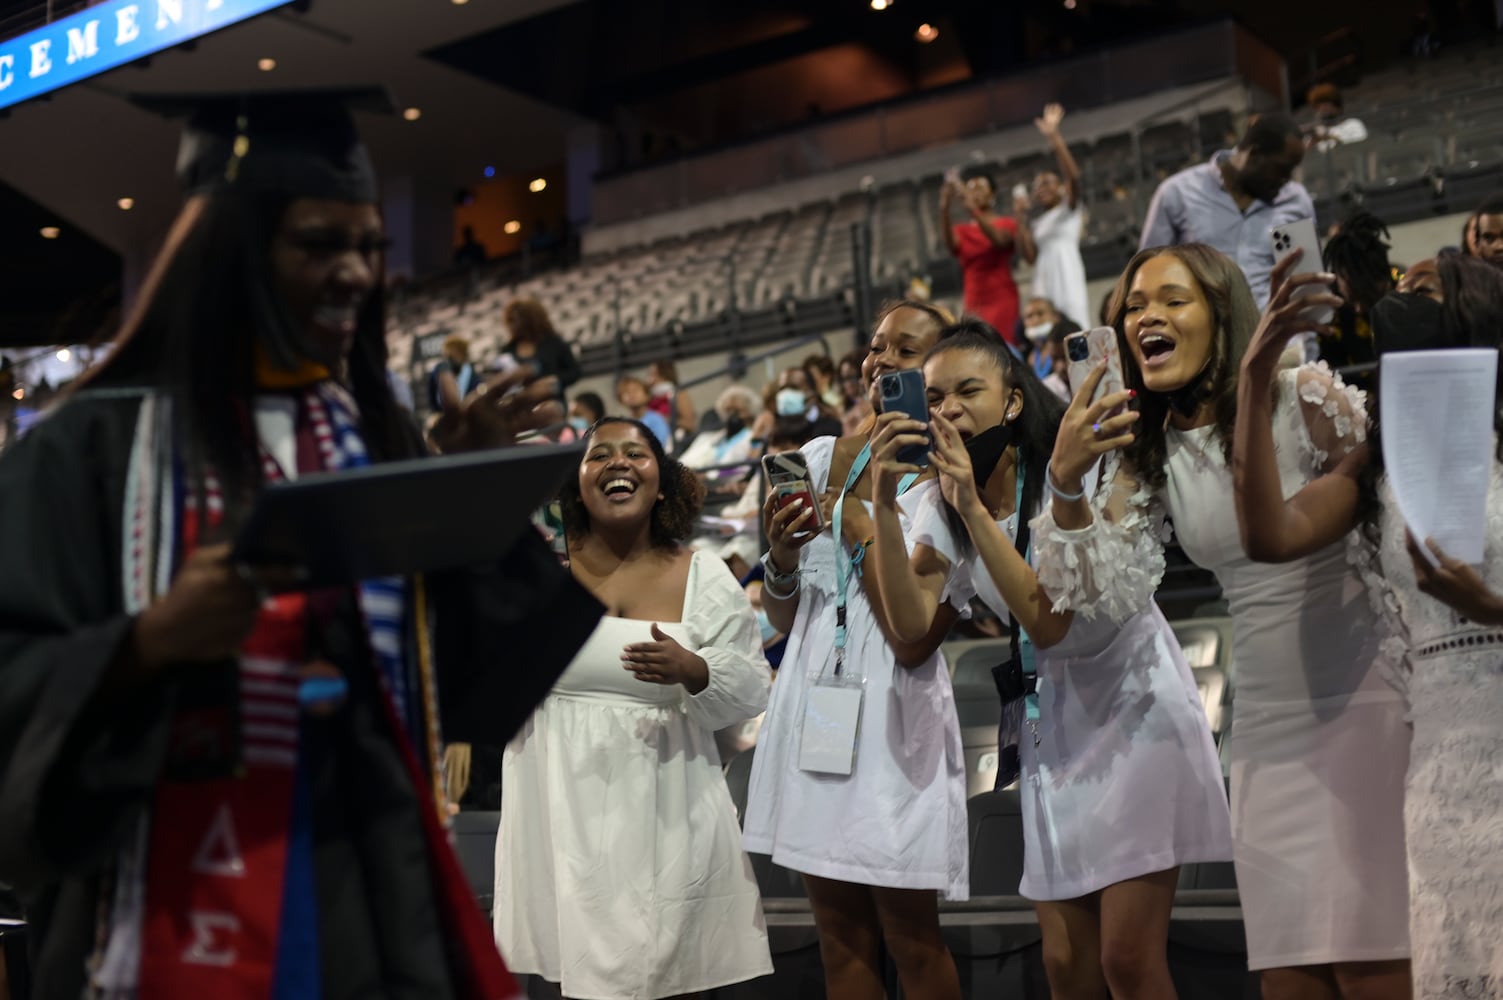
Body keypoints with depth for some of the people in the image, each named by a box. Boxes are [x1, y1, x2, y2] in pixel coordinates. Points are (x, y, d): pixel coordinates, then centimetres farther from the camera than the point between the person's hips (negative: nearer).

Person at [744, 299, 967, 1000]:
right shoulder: (819, 458, 9)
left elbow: (916, 640, -15)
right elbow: (782, 621, 13)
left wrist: (860, 519, -11)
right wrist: (781, 557, -7)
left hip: (894, 710, -5)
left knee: (910, 937, 4)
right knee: (840, 937, 12)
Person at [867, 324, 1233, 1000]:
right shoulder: (943, 505, -1)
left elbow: (1048, 619, -27)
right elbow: (911, 623, -16)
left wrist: (975, 508, -33)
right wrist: (883, 504, -25)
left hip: (1136, 704, -5)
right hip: (1055, 721, 5)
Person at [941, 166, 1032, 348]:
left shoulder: (1006, 224, 6)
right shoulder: (962, 231, 14)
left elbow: (999, 239, -17)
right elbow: (950, 242, -10)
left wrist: (972, 209, -33)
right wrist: (944, 208, -30)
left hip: (1002, 299, -3)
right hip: (974, 304, 3)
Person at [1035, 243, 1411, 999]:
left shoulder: (1305, 399, -9)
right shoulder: (1150, 452, 7)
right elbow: (1107, 592, 0)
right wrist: (1066, 484, -13)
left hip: (1366, 711, -5)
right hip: (1267, 732, 5)